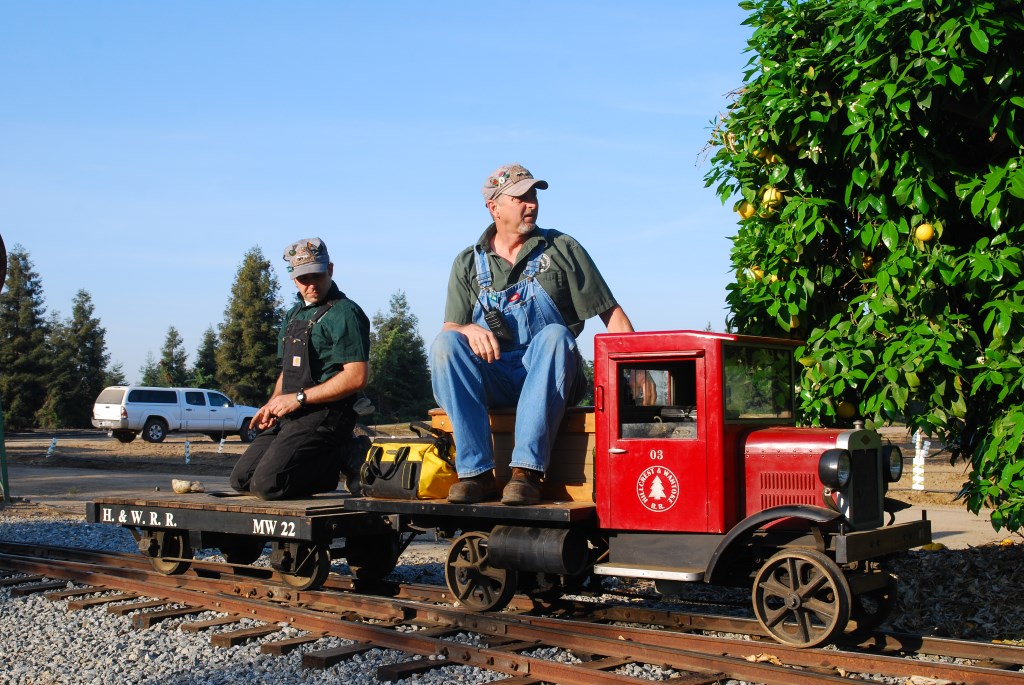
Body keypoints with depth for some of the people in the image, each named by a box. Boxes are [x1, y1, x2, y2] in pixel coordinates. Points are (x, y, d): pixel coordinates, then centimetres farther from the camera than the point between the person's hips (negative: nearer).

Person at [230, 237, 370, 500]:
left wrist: (299, 398, -16)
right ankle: (326, 459, 8)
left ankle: (339, 461, -4)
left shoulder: (345, 313, -10)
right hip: (291, 417, 9)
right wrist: (273, 404, 7)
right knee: (241, 479, 4)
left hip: (324, 416, -9)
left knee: (266, 484, -22)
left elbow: (357, 377, -19)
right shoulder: (295, 314, 19)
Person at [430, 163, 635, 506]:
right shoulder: (468, 263, 13)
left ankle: (527, 470, -39)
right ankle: (476, 472, -30)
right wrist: (469, 330, -20)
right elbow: (449, 329, 4)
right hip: (490, 382, 1)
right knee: (444, 344, -26)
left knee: (555, 335, -33)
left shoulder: (563, 250, 8)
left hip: (547, 379, -1)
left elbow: (612, 314, 4)